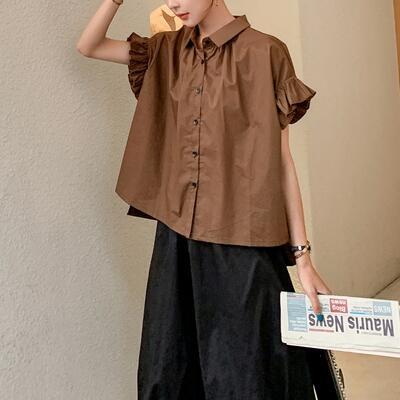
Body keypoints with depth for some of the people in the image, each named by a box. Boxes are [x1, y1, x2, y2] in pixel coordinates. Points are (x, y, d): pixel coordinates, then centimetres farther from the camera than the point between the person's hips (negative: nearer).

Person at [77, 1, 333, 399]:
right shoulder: (169, 51, 10)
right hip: (178, 238, 5)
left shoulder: (263, 53, -6)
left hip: (242, 245, -5)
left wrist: (303, 256, -7)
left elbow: (281, 159, -6)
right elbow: (88, 46, 15)